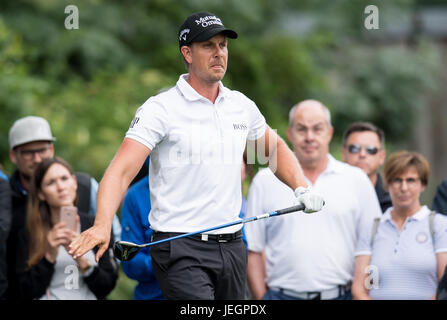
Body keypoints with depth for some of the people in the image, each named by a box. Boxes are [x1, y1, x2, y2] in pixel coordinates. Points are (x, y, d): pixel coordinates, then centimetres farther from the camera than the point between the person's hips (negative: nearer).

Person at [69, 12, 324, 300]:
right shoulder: (160, 109, -8)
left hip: (233, 247, 6)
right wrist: (103, 225, -34)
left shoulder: (242, 106, 11)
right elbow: (121, 171, -17)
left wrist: (301, 189, 11)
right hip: (182, 251, -6)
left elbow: (274, 149, 29)